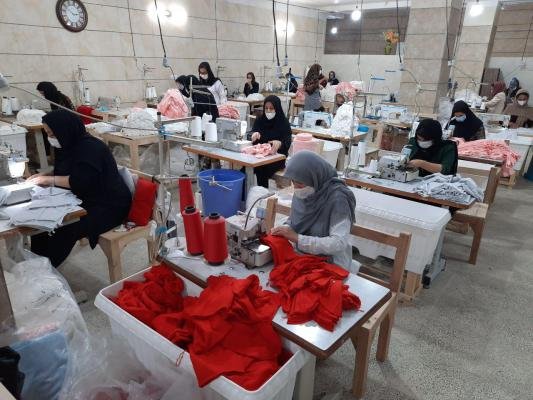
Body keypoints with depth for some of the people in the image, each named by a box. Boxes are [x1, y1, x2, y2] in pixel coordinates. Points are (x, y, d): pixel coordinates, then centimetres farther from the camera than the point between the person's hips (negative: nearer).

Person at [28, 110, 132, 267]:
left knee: (63, 230, -25)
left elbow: (80, 181, -27)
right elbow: (65, 172, 22)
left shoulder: (91, 148, -19)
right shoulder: (74, 145, 10)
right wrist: (44, 175, 4)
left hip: (109, 207, -10)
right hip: (89, 201, 10)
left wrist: (50, 179, -17)